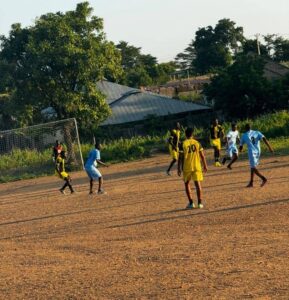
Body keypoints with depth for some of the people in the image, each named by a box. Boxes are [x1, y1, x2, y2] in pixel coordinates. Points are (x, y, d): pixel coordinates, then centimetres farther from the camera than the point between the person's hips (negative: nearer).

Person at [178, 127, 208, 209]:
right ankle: (200, 202, -1)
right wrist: (205, 165, 13)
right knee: (198, 184, 4)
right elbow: (202, 155, 3)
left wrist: (179, 169, -1)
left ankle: (191, 203, 7)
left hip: (187, 168, -1)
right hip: (197, 167, 1)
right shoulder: (197, 143, 1)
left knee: (187, 184, 13)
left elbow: (180, 157, -7)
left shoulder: (183, 144, -6)